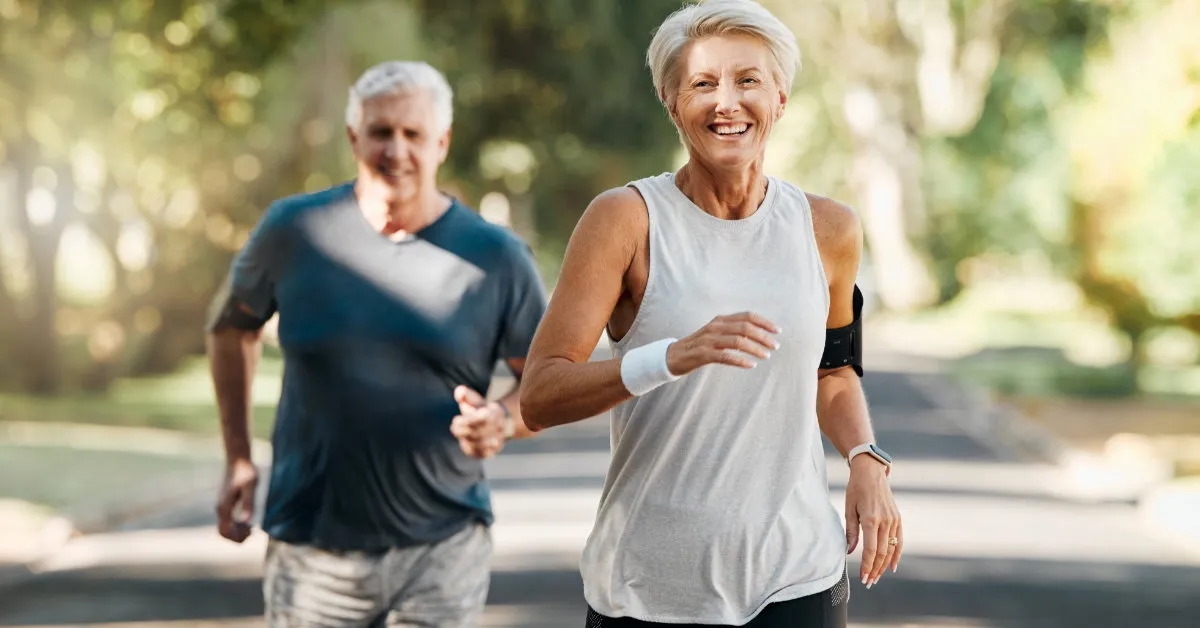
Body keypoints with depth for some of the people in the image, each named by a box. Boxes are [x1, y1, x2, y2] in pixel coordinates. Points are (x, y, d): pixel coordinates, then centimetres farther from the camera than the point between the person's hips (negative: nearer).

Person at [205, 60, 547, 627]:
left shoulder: (495, 257, -3)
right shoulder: (295, 230, -1)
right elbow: (232, 324, 16)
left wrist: (505, 420, -17)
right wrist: (238, 459, 11)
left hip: (442, 554, 0)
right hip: (313, 552, 1)